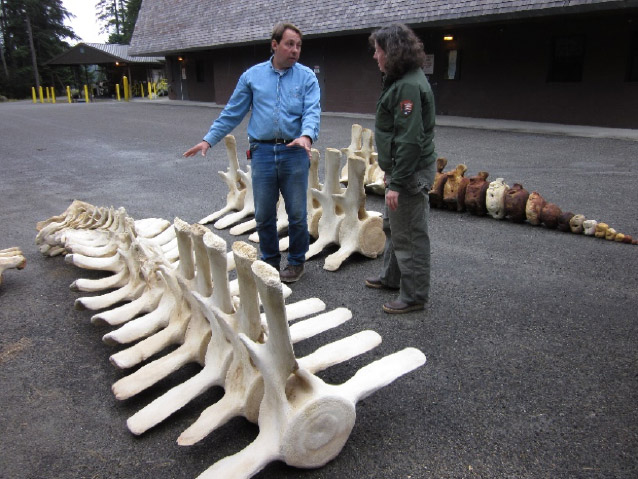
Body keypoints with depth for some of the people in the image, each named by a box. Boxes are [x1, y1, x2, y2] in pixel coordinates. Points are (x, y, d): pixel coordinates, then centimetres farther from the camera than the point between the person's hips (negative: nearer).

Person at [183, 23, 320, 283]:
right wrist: (208, 140, 7)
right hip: (262, 152, 2)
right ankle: (270, 260, 27)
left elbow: (312, 112, -10)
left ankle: (297, 261, 24)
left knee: (297, 213, 5)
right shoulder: (252, 75, 8)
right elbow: (232, 113, 11)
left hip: (294, 152, -1)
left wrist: (306, 136, -31)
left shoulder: (307, 77, 3)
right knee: (263, 214, 8)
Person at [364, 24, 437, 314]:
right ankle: (391, 277, 40)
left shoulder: (409, 85, -21)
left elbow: (410, 140, -26)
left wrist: (396, 182, -25)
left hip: (410, 172, -11)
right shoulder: (400, 80, 13)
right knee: (392, 226, 23)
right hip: (399, 169, 11)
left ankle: (414, 296, 12)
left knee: (409, 235, -1)